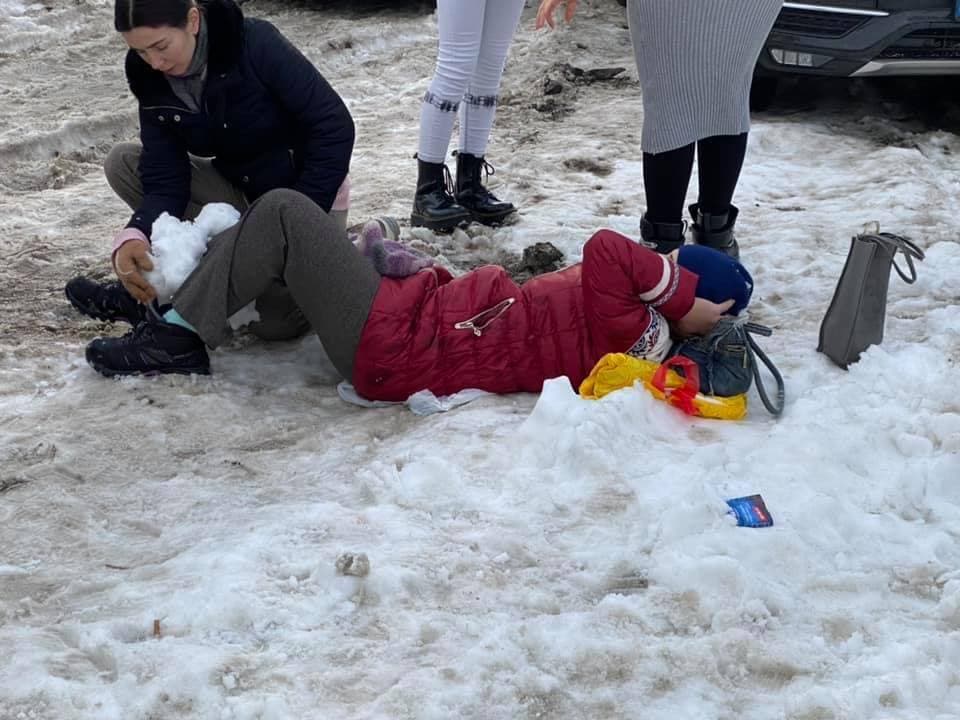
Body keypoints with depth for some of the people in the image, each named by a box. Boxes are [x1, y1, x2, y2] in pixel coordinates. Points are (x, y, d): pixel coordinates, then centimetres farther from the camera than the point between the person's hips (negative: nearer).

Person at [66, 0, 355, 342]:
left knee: (275, 319, -26)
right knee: (123, 162, -9)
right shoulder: (153, 81, -11)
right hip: (238, 191, 6)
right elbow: (165, 183, -16)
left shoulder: (256, 44, -26)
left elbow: (334, 127, -23)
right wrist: (133, 238, -38)